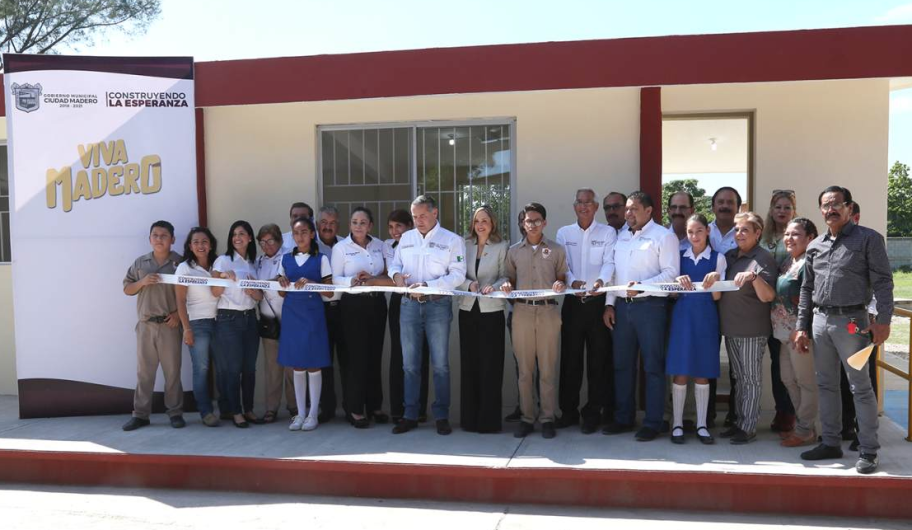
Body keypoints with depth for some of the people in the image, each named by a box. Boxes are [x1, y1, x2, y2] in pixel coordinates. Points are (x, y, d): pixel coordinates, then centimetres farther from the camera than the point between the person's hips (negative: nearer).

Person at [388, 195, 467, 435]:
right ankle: (410, 415, 17)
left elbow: (457, 275, -9)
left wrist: (427, 285, -20)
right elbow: (395, 264, 18)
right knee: (410, 364, 8)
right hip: (409, 305, 4)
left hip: (438, 306, -3)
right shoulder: (406, 238, 13)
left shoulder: (452, 240, -1)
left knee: (440, 364, 3)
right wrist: (396, 274, -7)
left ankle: (442, 416, 13)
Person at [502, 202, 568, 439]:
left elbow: (562, 277, 12)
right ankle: (527, 418, 12)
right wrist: (507, 284, -4)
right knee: (524, 368, 4)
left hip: (548, 310, -1)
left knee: (548, 368, 0)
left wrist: (560, 284, -10)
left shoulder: (556, 250, 8)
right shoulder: (514, 251, 12)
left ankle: (548, 418, 9)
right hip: (522, 310, 2)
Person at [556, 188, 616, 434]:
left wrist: (601, 280, -30)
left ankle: (593, 413, 12)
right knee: (569, 358, 6)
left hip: (598, 301, -2)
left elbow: (610, 263, -9)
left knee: (598, 359, 1)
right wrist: (573, 281, -19)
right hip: (573, 302, 2)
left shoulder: (608, 232, 4)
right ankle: (568, 411, 17)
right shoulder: (564, 233, 10)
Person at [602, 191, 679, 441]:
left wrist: (641, 285, -22)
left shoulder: (663, 236, -4)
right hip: (622, 306, 6)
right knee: (622, 364, 11)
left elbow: (671, 273, -11)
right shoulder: (621, 236, 15)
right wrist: (609, 303, 8)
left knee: (653, 366, 1)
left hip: (650, 306, -6)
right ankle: (623, 418, 22)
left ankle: (652, 423, 10)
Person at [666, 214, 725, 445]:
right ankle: (677, 423, 8)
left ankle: (701, 424, 14)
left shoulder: (717, 258, 4)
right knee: (680, 370, -1)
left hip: (705, 316, -1)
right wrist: (678, 281, -15)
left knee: (702, 372, 4)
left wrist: (715, 279, -20)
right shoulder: (680, 256, 8)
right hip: (682, 314, 1)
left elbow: (717, 296, 0)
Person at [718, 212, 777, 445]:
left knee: (751, 379, 1)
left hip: (752, 329, -7)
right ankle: (739, 422, 21)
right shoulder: (730, 256, 13)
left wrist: (754, 276, -30)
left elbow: (768, 296, -16)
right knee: (739, 378, 14)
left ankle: (749, 427, 7)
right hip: (730, 327, 7)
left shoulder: (763, 258, -8)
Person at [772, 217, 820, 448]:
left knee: (806, 381, 2)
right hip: (785, 332, 9)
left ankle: (806, 430, 11)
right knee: (789, 379, 16)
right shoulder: (787, 263, 15)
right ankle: (801, 423, 28)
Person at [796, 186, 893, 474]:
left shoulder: (868, 239, -2)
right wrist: (802, 327, 10)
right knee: (826, 385, 12)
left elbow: (883, 282, -8)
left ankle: (868, 450, 9)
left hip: (851, 321, -5)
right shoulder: (815, 245, 12)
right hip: (819, 321, 6)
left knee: (860, 387, 0)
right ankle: (830, 443, 23)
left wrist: (883, 320, -17)